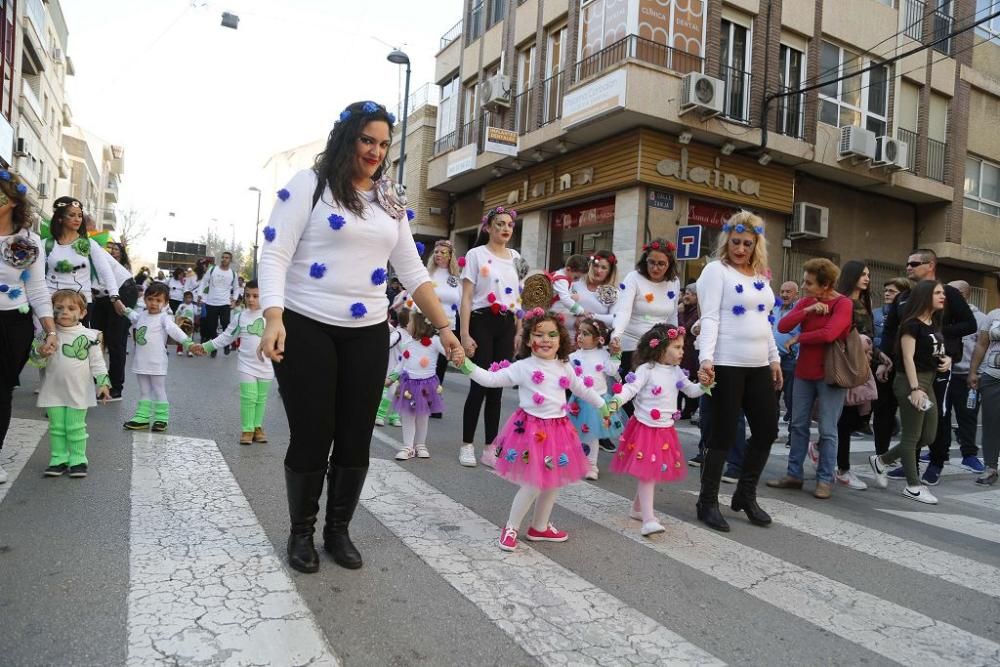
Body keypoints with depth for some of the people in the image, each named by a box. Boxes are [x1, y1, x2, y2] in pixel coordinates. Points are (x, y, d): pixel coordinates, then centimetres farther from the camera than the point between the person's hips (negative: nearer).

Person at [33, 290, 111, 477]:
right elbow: (38, 360, 0)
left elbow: (97, 362, 0)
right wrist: (41, 351, -22)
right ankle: (58, 459, 20)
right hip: (54, 391, 2)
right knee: (57, 427, 10)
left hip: (79, 392, -2)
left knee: (76, 428, 4)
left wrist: (102, 383, -7)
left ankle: (78, 460, 14)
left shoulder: (89, 336, -4)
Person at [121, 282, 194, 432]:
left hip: (157, 363, -7)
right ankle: (142, 417, 21)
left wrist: (188, 342, -39)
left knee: (159, 391, 3)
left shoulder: (163, 318, -12)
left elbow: (174, 330, -27)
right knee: (144, 391, 14)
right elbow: (132, 315, 33)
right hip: (141, 362, 7)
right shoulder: (141, 315, 8)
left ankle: (161, 418, 9)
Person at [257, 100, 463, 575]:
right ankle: (301, 532, 25)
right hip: (306, 328, -4)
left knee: (356, 439, 7)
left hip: (368, 334, 4)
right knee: (311, 436, 2)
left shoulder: (391, 200, 12)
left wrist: (444, 327, 7)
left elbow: (411, 270, 13)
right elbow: (275, 254, -10)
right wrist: (273, 318, -23)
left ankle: (338, 530, 27)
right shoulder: (309, 184, -3)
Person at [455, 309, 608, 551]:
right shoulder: (522, 368, -10)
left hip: (558, 429, 6)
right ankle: (511, 528, 15)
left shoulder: (565, 368, 5)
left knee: (553, 482, 15)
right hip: (532, 430, -6)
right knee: (533, 485, -6)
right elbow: (490, 379, -13)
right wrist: (466, 365, -26)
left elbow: (583, 389, 21)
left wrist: (603, 405, 31)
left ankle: (540, 527, 34)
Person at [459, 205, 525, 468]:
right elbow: (466, 298, -6)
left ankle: (489, 448, 14)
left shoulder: (516, 257, 13)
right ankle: (467, 445, 10)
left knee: (497, 387, 6)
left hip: (507, 325, 5)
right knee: (479, 385, -5)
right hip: (482, 322, -5)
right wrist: (465, 334, -13)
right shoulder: (476, 254, -2)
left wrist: (520, 331, 11)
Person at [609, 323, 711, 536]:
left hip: (666, 430, 7)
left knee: (655, 473, 14)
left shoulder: (676, 372, 8)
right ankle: (648, 520, -9)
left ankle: (637, 508, 32)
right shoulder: (646, 369, -12)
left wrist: (704, 386, -8)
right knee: (647, 474, -9)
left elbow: (691, 391, 12)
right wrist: (616, 401, -35)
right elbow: (631, 388, -19)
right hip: (645, 428, -7)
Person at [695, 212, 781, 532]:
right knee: (724, 433, -2)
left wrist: (774, 359, 16)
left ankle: (746, 495, 27)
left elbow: (764, 320, 19)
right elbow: (710, 318, -14)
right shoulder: (717, 269, -6)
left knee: (767, 430, 10)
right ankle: (708, 503, 12)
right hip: (726, 364, -7)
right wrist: (706, 358, -25)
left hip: (758, 365, 7)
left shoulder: (761, 274, 15)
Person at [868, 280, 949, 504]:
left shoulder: (935, 324, 14)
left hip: (928, 382, 9)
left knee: (928, 436, 11)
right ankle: (913, 487, 8)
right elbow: (908, 358, -17)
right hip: (911, 382, -9)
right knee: (911, 436, -1)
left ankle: (881, 460, 24)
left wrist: (947, 359, 3)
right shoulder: (912, 324, -12)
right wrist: (914, 388, -23)